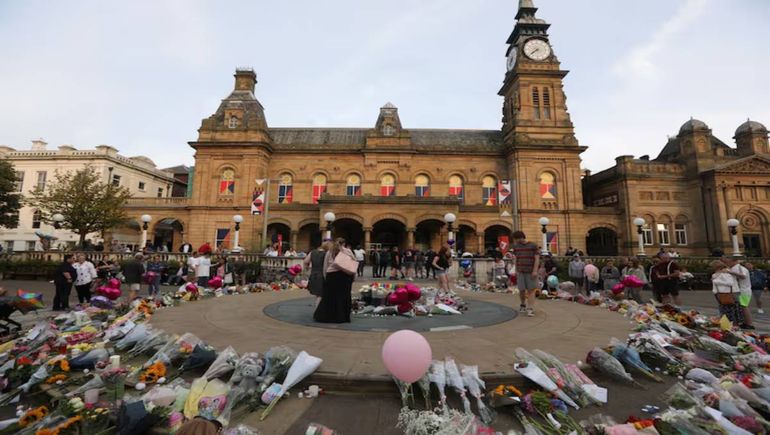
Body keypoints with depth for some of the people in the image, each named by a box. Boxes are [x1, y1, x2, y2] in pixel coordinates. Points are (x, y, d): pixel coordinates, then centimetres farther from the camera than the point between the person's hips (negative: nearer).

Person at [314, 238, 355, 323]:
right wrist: (353, 276, 8)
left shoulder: (329, 252, 9)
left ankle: (325, 316, 18)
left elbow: (325, 267, 11)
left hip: (331, 276, 2)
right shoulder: (348, 251, 1)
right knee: (344, 296, 7)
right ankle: (343, 317, 14)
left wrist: (325, 278, 19)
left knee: (329, 297, 10)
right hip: (345, 276, -2)